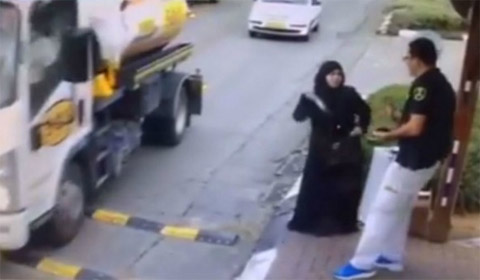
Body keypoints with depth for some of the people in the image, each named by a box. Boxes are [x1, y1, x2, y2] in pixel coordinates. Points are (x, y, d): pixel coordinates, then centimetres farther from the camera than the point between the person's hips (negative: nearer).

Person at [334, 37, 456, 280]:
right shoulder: (441, 83, 12)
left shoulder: (423, 85, -19)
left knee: (383, 208, -4)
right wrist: (401, 118, 11)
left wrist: (387, 135, -10)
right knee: (400, 208, 20)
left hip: (415, 158, -10)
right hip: (429, 156, 10)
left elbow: (415, 128, -25)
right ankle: (392, 257, 29)